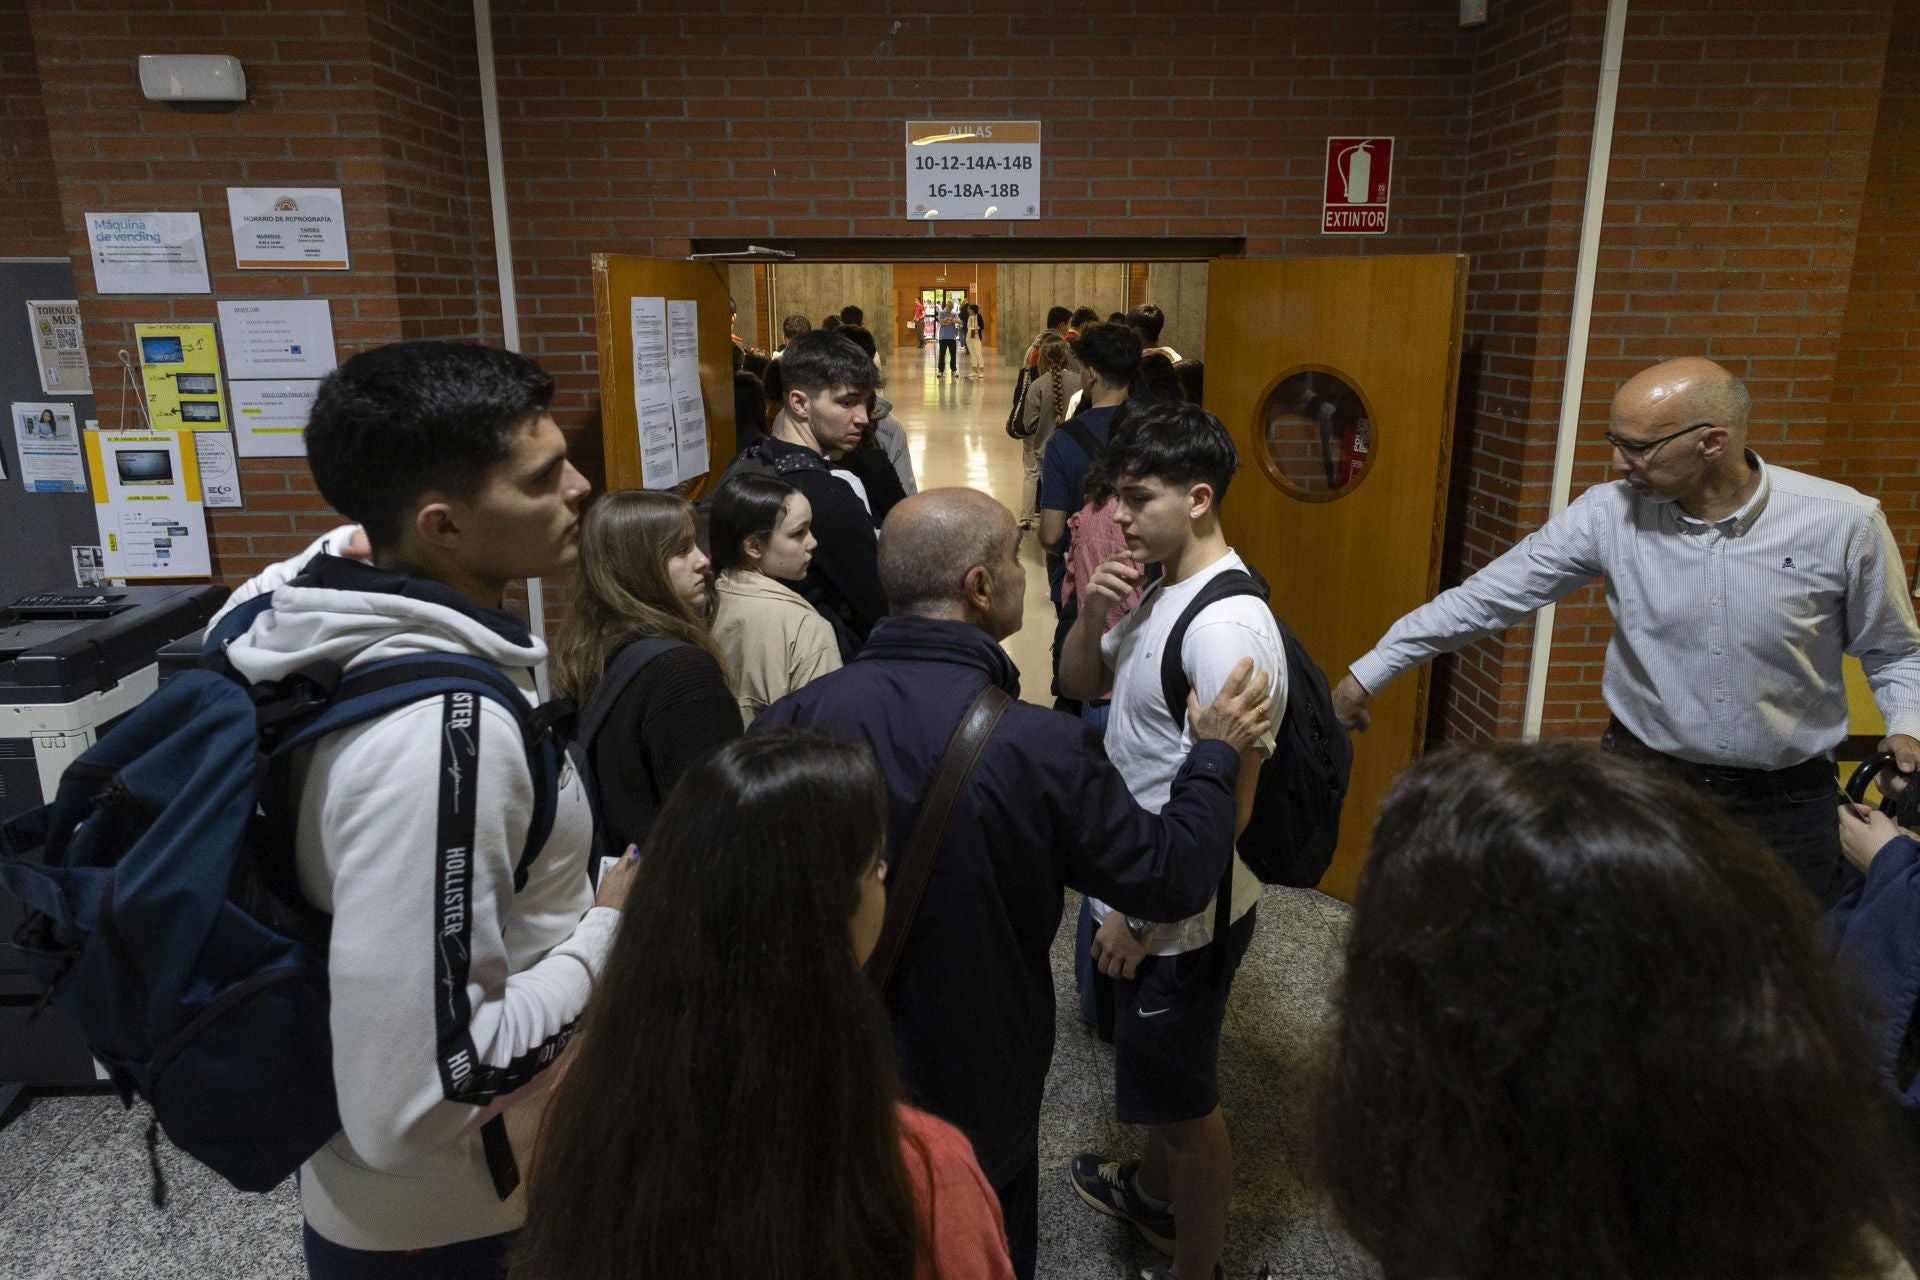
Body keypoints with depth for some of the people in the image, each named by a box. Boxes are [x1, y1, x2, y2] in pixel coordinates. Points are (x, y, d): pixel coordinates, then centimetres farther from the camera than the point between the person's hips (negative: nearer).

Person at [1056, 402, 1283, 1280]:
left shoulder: (1229, 626, -27)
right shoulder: (1159, 591, 2)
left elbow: (1227, 806, -26)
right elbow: (1079, 684, 13)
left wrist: (1143, 917, -18)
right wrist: (1092, 612, -8)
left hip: (1182, 915, -9)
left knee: (1185, 1100, 11)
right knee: (1155, 1077, 29)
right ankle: (1153, 1193, 53)